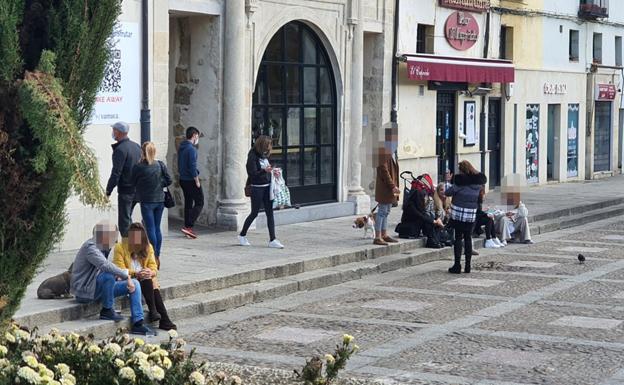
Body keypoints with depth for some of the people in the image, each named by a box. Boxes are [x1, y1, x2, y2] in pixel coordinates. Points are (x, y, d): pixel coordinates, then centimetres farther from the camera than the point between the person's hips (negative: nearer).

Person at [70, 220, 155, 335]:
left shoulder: (101, 247, 12)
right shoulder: (90, 248, -20)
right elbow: (105, 266, -37)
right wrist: (126, 276, -32)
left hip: (97, 288, 10)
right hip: (84, 291, -10)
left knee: (134, 283, -1)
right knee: (108, 275, -37)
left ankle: (138, 324, -8)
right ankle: (106, 311, -16)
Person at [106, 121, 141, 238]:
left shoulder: (120, 149, -16)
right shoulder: (136, 146, 10)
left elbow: (116, 172, -19)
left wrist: (109, 189, -13)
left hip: (125, 190, -8)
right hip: (137, 188, 8)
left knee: (124, 221, -2)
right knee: (128, 218, 21)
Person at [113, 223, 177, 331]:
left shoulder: (148, 247, 9)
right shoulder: (120, 247, -6)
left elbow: (153, 266, 3)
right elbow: (120, 270, -13)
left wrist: (151, 272, -22)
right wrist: (136, 273, -29)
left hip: (145, 279, 4)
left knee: (154, 287, -29)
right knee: (146, 281, -34)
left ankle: (164, 320, -35)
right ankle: (153, 311, -35)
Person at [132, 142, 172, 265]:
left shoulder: (138, 167, -12)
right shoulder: (161, 165, -2)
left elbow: (133, 183, -2)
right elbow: (168, 180, 2)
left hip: (146, 201, -4)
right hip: (160, 200, 4)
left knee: (150, 228, -1)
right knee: (157, 228, 11)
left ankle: (153, 256, -4)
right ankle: (157, 256, 14)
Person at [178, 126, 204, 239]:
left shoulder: (181, 148, 9)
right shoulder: (191, 149, -17)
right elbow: (192, 166, -20)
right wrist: (197, 181, -14)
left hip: (183, 180, 8)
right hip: (191, 180, -8)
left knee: (188, 203, 14)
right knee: (199, 203, -1)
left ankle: (188, 227, 15)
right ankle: (189, 226, -11)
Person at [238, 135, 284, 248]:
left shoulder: (264, 155, 9)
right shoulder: (253, 156, -13)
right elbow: (252, 173, -18)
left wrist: (272, 171, 3)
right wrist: (264, 170, -32)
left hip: (267, 187, 7)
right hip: (257, 187, -7)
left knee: (270, 213, 2)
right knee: (254, 213, 5)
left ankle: (272, 240, 1)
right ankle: (242, 235, 24)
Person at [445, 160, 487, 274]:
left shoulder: (460, 180, -13)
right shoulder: (478, 181, 4)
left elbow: (448, 192, -9)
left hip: (458, 213, -5)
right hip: (472, 213, 5)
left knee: (458, 238, 0)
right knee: (468, 238, 10)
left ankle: (457, 266, -1)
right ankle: (468, 266, 11)